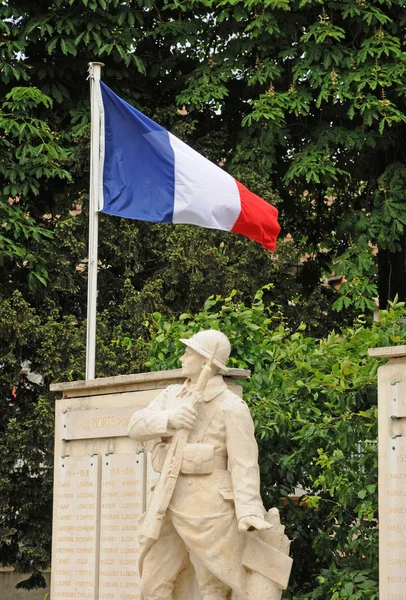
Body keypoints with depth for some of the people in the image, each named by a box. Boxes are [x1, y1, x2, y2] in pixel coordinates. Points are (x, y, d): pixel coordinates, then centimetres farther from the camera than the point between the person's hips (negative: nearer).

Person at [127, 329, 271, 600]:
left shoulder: (231, 406, -9)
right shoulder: (172, 395, 13)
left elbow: (244, 465, -14)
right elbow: (137, 426, 0)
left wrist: (249, 512, -26)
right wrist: (169, 419, -21)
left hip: (207, 504, -7)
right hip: (171, 501, 7)